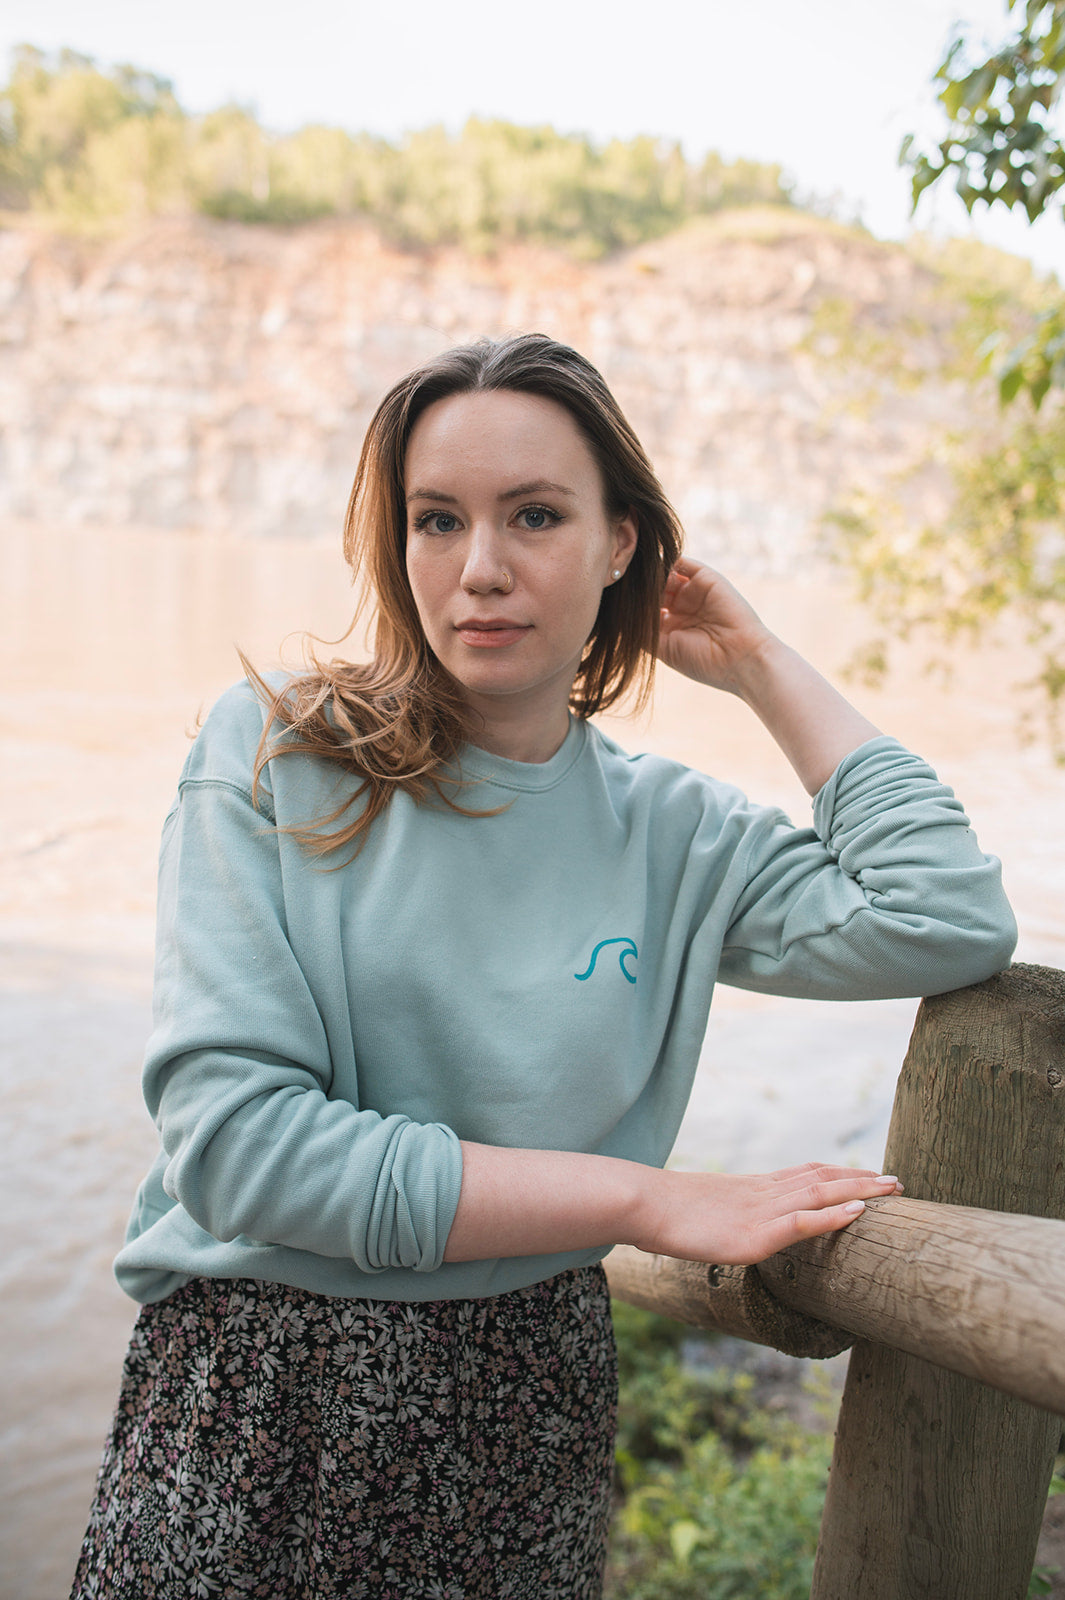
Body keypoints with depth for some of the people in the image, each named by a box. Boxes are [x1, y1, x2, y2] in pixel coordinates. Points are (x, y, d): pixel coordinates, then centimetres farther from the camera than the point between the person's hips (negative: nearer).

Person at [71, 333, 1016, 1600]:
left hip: (527, 1417, 2)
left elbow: (950, 924, -15)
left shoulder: (671, 831, -2)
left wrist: (765, 669, -5)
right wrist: (648, 1199, -18)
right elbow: (233, 1134, -19)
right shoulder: (275, 752, -10)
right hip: (252, 1404, -1)